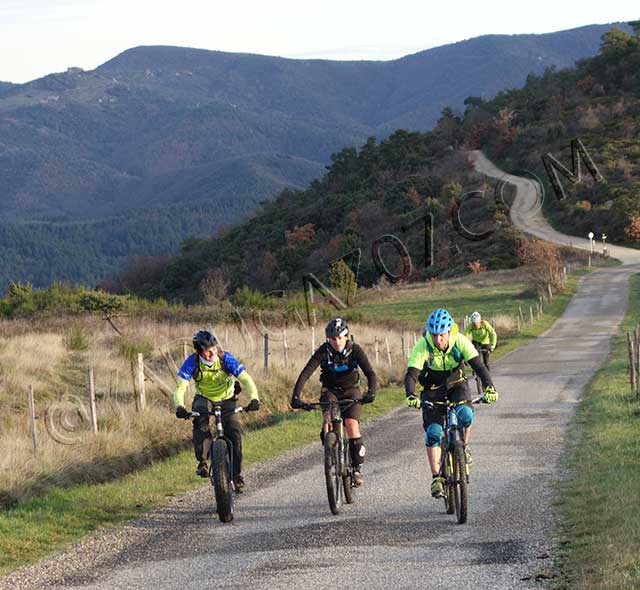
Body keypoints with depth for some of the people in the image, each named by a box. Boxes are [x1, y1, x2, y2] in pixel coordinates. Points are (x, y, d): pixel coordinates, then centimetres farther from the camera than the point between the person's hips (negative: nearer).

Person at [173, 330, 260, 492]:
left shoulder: (225, 358, -23)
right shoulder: (192, 362, -22)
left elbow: (246, 379, -25)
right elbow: (180, 387, -26)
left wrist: (254, 398, -43)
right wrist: (179, 407, -46)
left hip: (226, 400, 1)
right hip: (204, 398, -1)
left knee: (234, 431, -16)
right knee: (200, 419, -34)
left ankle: (237, 475, 0)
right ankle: (202, 461, -28)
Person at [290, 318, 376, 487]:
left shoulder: (355, 350, -20)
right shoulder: (323, 351, -20)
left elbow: (370, 373, -28)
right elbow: (305, 374, -28)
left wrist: (371, 392, -48)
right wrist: (295, 397, -41)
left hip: (351, 391, -1)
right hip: (331, 391, 1)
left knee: (352, 426, -21)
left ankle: (357, 468, -7)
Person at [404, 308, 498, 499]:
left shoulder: (460, 341, -23)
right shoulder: (422, 347, -26)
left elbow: (478, 365, -27)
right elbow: (411, 374, -32)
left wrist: (489, 387, -43)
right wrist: (410, 396, -52)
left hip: (456, 385, 0)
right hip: (432, 389, 0)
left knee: (465, 414, -29)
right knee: (433, 431, -14)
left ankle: (464, 448, -2)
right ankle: (436, 478, -6)